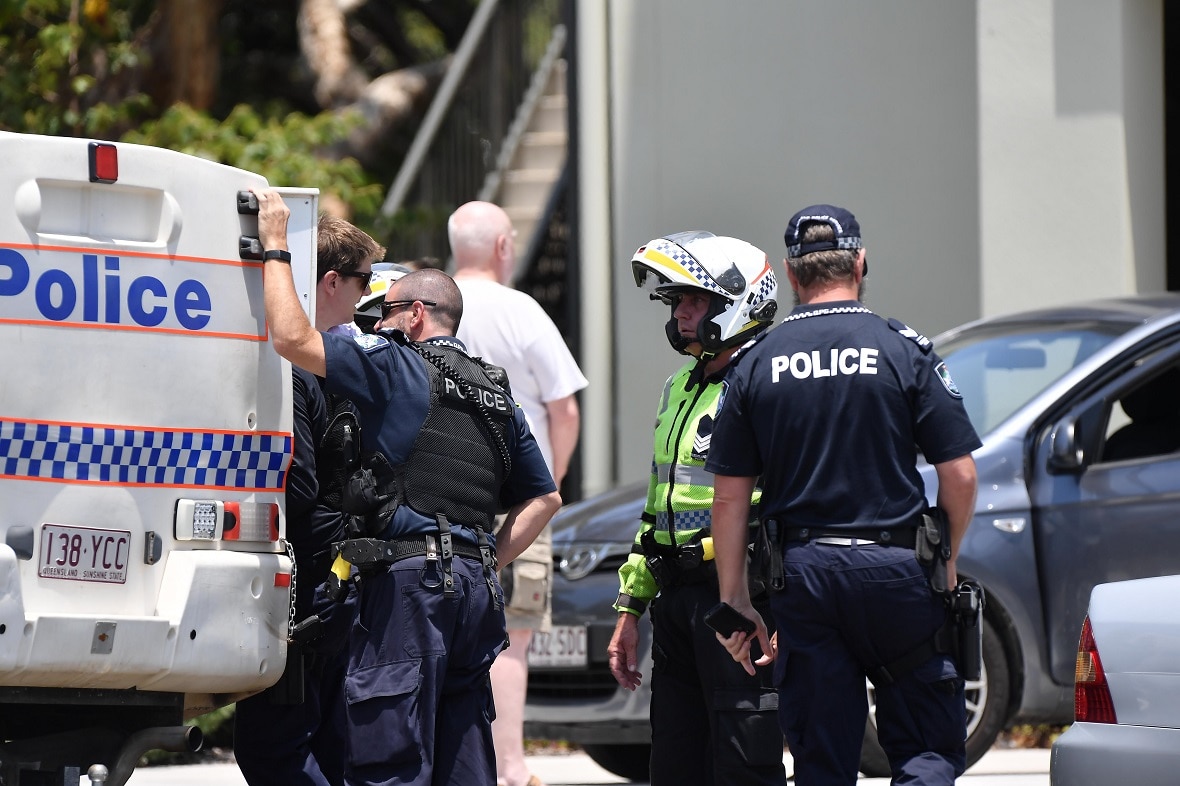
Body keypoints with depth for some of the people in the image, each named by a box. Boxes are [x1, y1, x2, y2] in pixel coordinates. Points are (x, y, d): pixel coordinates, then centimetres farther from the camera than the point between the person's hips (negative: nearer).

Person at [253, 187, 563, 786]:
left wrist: (275, 245, 2)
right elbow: (544, 497, 27)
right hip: (476, 589, 8)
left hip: (410, 580, -8)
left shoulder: (398, 366, 0)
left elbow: (292, 338, -9)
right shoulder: (495, 396, 24)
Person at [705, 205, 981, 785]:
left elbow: (729, 498, 4)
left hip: (800, 574, 2)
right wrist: (946, 562, 11)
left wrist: (734, 600, 11)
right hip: (893, 564, -2)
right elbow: (959, 475, -5)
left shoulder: (755, 365, 4)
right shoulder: (904, 350, -3)